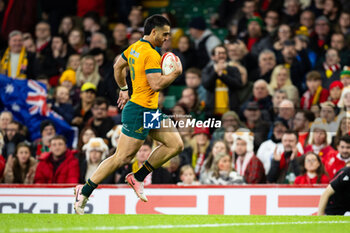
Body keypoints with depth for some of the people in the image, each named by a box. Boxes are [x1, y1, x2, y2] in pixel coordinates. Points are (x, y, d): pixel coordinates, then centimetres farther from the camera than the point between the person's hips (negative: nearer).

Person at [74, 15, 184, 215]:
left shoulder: (135, 47, 11)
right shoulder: (151, 55, -18)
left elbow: (118, 66, 24)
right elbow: (156, 85, -25)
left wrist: (124, 89, 32)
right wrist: (175, 73, -12)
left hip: (151, 111, 10)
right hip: (139, 111, -10)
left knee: (176, 144, 4)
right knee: (122, 157, -7)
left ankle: (138, 178, 10)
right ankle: (85, 191, 0)